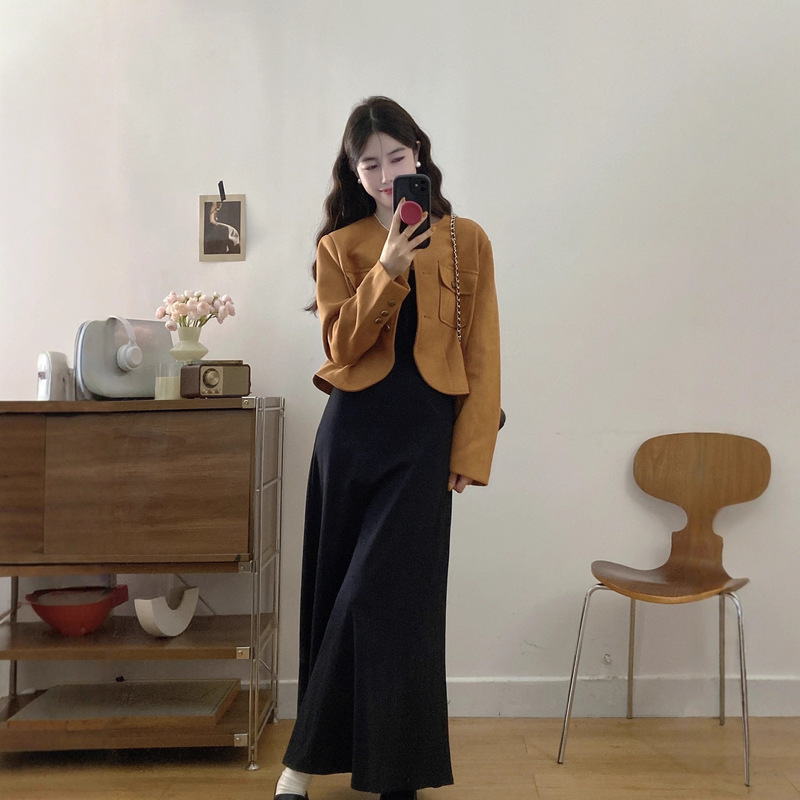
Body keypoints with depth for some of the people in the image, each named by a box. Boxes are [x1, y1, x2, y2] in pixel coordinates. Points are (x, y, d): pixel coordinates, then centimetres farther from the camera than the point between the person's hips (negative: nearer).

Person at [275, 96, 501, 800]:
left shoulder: (467, 241, 4)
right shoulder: (340, 246, 6)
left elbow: (482, 355, 1)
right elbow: (341, 347, -4)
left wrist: (471, 452, -4)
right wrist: (387, 273, -16)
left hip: (425, 433, -1)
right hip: (354, 429, 2)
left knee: (392, 594, -4)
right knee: (338, 587, 9)